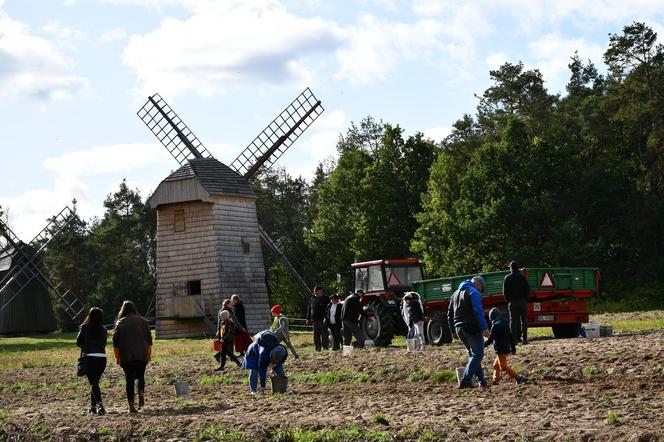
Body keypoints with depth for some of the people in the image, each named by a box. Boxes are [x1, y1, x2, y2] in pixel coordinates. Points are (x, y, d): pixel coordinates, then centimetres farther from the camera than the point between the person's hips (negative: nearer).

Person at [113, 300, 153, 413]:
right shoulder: (142, 321, 7)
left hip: (126, 356, -1)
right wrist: (149, 354, 14)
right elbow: (149, 339, 7)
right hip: (142, 355, 1)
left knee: (130, 379, 3)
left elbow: (116, 342, 0)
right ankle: (141, 393, -13)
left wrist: (117, 357, 6)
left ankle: (131, 405, -4)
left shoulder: (120, 323, 3)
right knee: (140, 376, 16)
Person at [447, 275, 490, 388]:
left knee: (473, 354, 17)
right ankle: (465, 381, -16)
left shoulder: (456, 294, 20)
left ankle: (482, 381, 16)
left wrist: (453, 331, 26)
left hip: (459, 329, 8)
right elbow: (478, 311, -19)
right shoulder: (474, 293, -7)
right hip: (472, 328, -8)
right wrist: (485, 328, -21)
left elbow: (450, 314, 23)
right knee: (477, 354, -5)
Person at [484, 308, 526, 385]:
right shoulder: (505, 324, 12)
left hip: (501, 350, -9)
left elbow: (491, 339, -14)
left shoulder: (495, 326, -13)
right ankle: (495, 380, 20)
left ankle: (518, 377, -12)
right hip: (507, 349, 9)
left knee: (503, 366, -7)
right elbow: (511, 336, 15)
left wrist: (483, 345, -4)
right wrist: (513, 347, 21)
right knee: (496, 365, 17)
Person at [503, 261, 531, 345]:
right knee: (524, 320, 5)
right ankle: (524, 338, 1)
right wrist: (526, 299, 10)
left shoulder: (507, 278, 0)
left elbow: (505, 292, -1)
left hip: (512, 302, 0)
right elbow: (528, 290, 0)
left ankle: (515, 338, -3)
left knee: (513, 321, 2)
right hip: (523, 301, 0)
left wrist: (508, 301, 9)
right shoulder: (523, 277, 0)